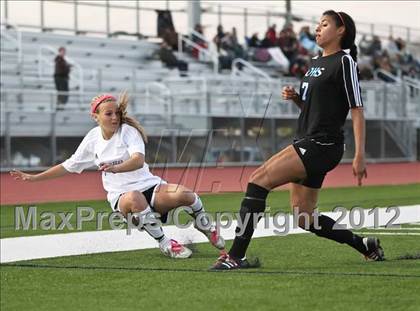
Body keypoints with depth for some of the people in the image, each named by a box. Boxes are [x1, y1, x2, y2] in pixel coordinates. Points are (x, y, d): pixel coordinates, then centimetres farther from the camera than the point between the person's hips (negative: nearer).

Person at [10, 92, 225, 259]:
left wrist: (116, 168, -44)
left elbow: (138, 160, -24)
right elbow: (69, 166, 19)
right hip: (121, 197, 1)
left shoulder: (128, 131, -5)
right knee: (135, 198, -41)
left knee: (182, 193, -33)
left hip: (150, 186, -1)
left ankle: (205, 226, 2)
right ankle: (164, 244, -26)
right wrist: (34, 178, 18)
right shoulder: (92, 138, 6)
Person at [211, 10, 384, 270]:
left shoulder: (344, 61, -6)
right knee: (304, 217, 9)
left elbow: (357, 110, -11)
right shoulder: (316, 62, 19)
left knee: (259, 180, -19)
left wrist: (360, 156, -17)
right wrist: (295, 98, 6)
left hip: (322, 146, -9)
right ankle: (365, 246, 22)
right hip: (307, 143, 9)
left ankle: (237, 256, -20)